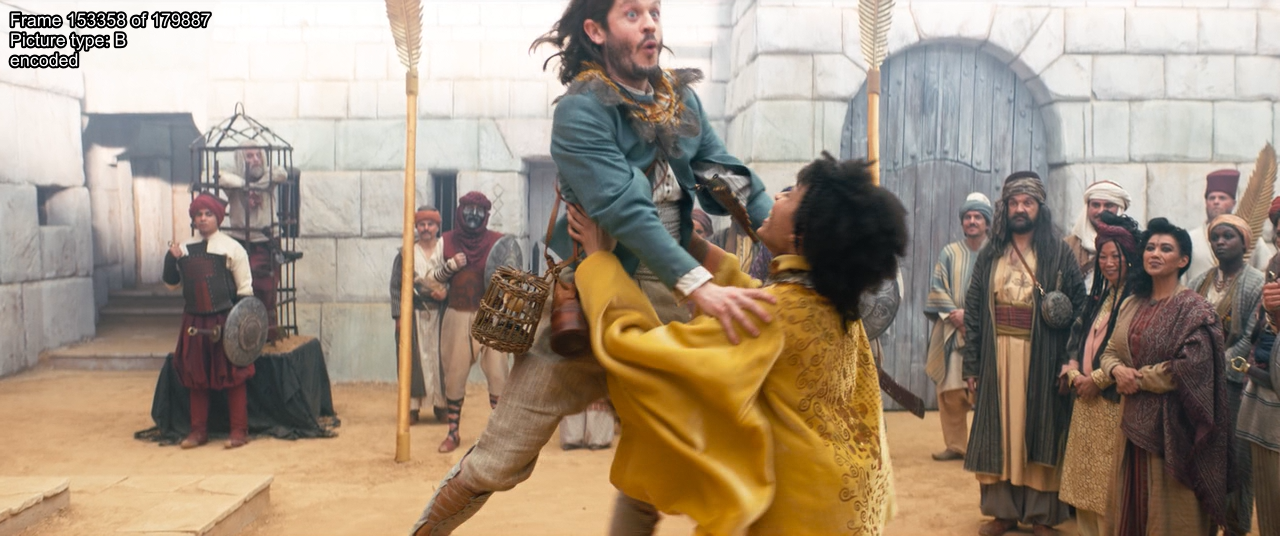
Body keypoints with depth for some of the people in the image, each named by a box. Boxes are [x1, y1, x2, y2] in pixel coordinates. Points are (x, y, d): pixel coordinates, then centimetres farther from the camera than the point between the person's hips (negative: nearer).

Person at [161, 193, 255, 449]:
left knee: (233, 377, 0)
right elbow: (171, 284, 14)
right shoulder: (184, 249, 9)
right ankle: (199, 430, 20)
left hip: (225, 321, -4)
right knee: (196, 377, 10)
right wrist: (170, 260, -3)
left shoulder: (232, 247, -2)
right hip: (194, 322, 5)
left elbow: (245, 288, -3)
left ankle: (239, 431, 6)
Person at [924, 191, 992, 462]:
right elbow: (937, 288, 4)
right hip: (952, 331, 2)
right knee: (950, 391, 0)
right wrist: (955, 314, -11)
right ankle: (955, 444, 10)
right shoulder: (949, 253, 12)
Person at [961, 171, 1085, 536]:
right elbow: (973, 311, 7)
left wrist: (1071, 359, -13)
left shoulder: (1059, 253, 1)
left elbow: (1078, 308, -3)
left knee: (1040, 432, 3)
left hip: (1042, 358, -2)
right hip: (997, 357, 3)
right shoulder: (990, 254, 9)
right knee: (999, 432, 5)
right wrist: (971, 364, 2)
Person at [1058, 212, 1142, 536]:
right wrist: (1074, 374, -1)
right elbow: (1078, 338, 15)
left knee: (1109, 480, -2)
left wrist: (1096, 380, -12)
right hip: (1086, 399, 8)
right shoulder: (1099, 296, 14)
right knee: (1085, 475, 12)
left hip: (1114, 401, -8)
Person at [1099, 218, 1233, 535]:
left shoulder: (1192, 308, -9)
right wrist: (1118, 371, -10)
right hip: (1134, 420, 6)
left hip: (1171, 423, -6)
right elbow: (1110, 352, 13)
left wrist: (1140, 378, -14)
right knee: (1133, 507, 13)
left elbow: (1193, 366, -19)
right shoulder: (1133, 305, 11)